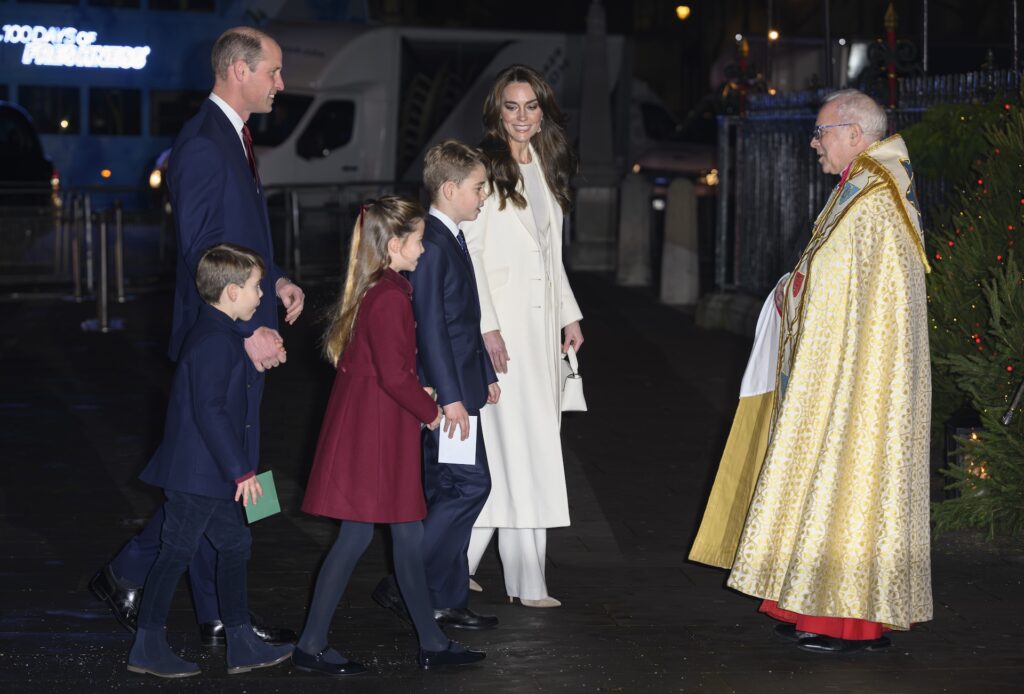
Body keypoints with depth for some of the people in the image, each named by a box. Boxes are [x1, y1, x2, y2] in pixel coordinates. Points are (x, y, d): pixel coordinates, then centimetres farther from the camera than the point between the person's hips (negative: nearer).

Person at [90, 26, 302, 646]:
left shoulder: (236, 139, 15)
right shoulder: (203, 145, -17)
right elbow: (202, 253, -22)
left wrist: (277, 282, 11)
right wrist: (249, 331, -24)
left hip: (245, 338, 10)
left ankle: (128, 577, 22)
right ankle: (221, 619, 9)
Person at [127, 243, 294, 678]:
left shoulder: (223, 335, 13)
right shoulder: (214, 342, -20)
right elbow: (209, 411, -25)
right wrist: (241, 471, -24)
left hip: (211, 474, 11)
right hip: (196, 474, -11)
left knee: (235, 544, 14)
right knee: (177, 551, -2)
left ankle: (242, 646, 20)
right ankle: (147, 647, 7)